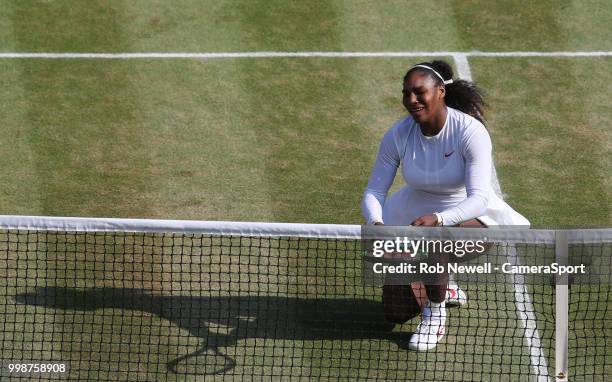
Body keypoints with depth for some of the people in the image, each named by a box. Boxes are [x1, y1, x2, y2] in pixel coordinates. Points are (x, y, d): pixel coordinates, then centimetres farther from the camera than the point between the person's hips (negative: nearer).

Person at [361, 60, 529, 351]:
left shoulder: (471, 132, -27)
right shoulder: (398, 135, -15)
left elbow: (478, 199, -34)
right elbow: (374, 192, -11)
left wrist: (436, 219, -51)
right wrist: (377, 224, -35)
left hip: (470, 214, -4)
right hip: (416, 213, 4)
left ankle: (435, 315, -14)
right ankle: (440, 286, 36)